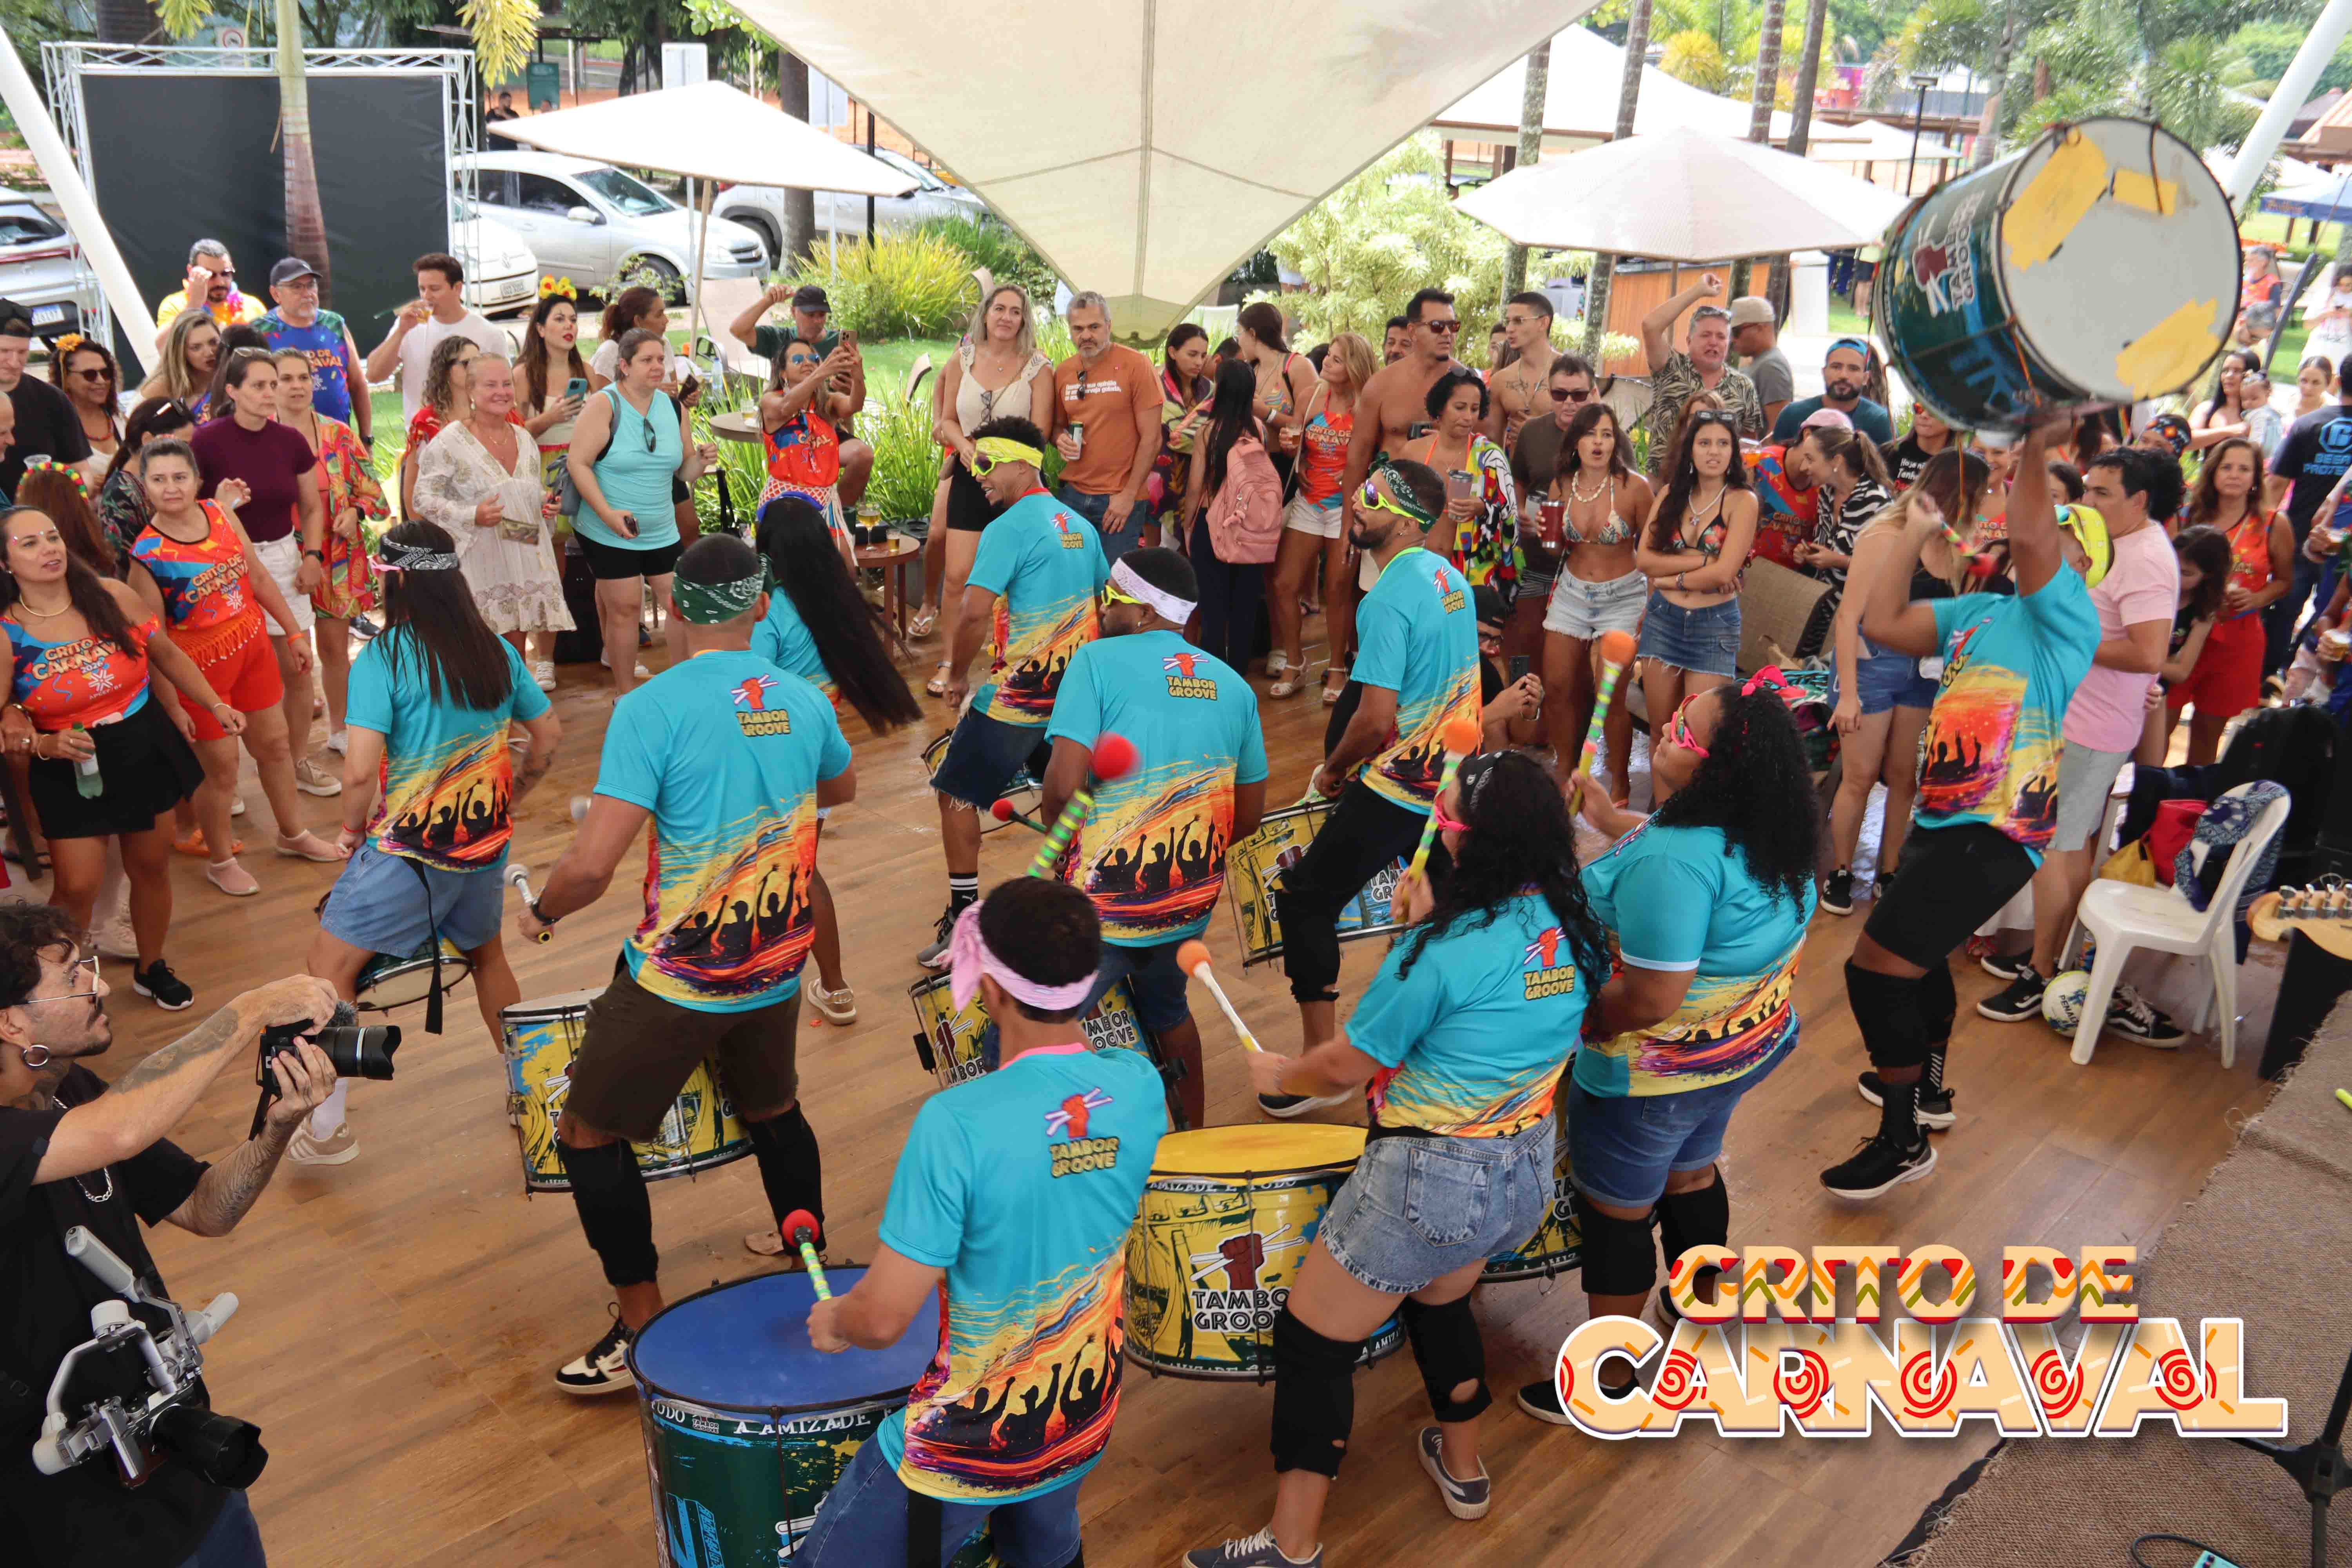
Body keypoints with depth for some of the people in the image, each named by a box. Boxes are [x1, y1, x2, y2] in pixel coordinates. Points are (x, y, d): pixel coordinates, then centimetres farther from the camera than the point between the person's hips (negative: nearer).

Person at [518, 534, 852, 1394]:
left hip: (677, 983, -5)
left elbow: (590, 866, -23)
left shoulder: (651, 710, -19)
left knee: (589, 1133, 12)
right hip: (777, 970, 6)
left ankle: (644, 1329, 17)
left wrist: (541, 911, -2)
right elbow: (841, 788, 20)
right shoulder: (804, 701, -2)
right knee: (773, 1110, 27)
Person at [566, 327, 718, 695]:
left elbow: (683, 471, 13)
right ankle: (624, 693, 12)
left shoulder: (674, 409, 6)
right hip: (609, 533, -5)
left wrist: (701, 461, -11)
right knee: (625, 608, -3)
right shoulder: (604, 406, -11)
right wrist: (608, 513, -24)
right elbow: (578, 463, -16)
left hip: (661, 531, 5)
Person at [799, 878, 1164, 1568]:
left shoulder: (956, 1123, -30)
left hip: (969, 1453, -6)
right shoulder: (1140, 1088, -14)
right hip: (1085, 1430, 6)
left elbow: (883, 1319, -23)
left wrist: (835, 1320, -2)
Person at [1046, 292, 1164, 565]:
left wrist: (1129, 495, -12)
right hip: (1072, 492, 4)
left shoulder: (1135, 366, -8)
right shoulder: (1062, 372, 7)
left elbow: (1151, 439, -9)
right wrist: (1060, 439, -2)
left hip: (1121, 498, -4)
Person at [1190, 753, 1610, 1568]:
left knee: (1312, 1344, 8)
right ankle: (1463, 1469, 51)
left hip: (1429, 1180, -8)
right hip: (1525, 1171, 8)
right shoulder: (1573, 928, -4)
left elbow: (1347, 1064, -13)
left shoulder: (1443, 950, -24)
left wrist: (1277, 1073, 6)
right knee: (1441, 1303, 33)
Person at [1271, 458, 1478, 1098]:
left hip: (1397, 790, -9)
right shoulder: (1450, 577, 7)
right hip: (1453, 777, 9)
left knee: (1304, 901, -1)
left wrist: (1333, 770, -6)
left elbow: (1376, 718, -25)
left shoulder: (1387, 601, -21)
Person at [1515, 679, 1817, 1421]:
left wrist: (1574, 1014, -17)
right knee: (1691, 1173, 31)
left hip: (1655, 1072, -8)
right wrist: (1611, 819, 10)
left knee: (1616, 1212, 12)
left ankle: (1608, 1385, 30)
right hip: (1746, 1046, 8)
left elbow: (1650, 1001, -33)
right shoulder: (1768, 830, -8)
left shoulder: (1675, 859, -36)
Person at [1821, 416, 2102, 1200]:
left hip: (1992, 833, -9)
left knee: (1876, 968, -11)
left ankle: (1903, 1139, 4)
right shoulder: (1980, 612, 15)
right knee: (1915, 953, 28)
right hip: (1944, 818, 9)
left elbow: (2026, 535, -25)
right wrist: (1916, 534, 11)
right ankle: (1926, 1084, 51)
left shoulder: (2068, 613, -8)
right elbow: (1882, 623, 9)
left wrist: (2037, 449, -26)